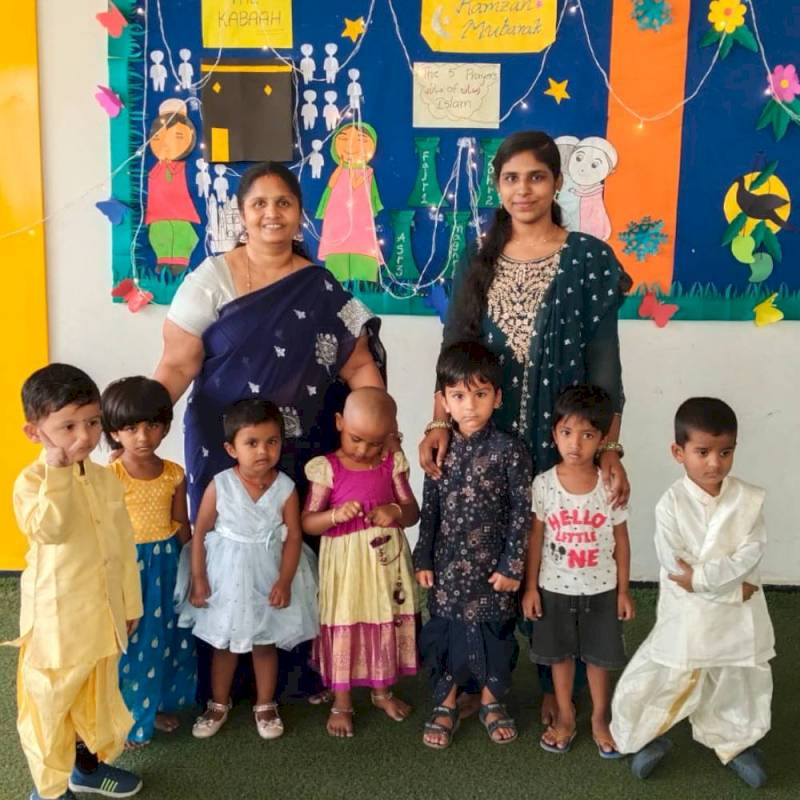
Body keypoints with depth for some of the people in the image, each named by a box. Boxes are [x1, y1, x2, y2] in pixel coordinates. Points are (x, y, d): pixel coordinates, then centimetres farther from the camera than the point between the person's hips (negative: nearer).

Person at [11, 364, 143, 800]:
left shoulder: (105, 479, 1)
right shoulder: (31, 482, -15)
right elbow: (49, 529, -35)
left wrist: (130, 601, 12)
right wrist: (57, 470, -34)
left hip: (103, 614, 6)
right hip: (56, 619, -6)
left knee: (99, 695, 22)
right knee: (50, 703, 8)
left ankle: (88, 765, 44)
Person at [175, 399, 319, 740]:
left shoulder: (285, 488, -14)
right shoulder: (220, 486, -14)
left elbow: (293, 536, -9)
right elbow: (200, 533, -7)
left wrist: (285, 581, -15)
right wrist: (198, 579, -8)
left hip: (268, 576, 0)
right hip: (226, 574, 0)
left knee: (265, 644, 14)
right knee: (223, 644, 16)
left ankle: (265, 706, 34)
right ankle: (218, 705, 36)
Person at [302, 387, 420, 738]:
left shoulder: (392, 463, -1)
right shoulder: (327, 468, -9)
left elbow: (413, 511, 2)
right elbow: (307, 522, -10)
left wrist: (396, 512, -20)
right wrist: (335, 515, -29)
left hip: (386, 560, 3)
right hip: (345, 562, -3)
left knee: (387, 624, 15)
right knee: (343, 627, 6)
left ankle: (382, 690, 36)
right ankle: (342, 702, 22)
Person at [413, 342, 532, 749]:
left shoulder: (509, 449, -12)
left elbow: (522, 511, -10)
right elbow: (430, 509, 3)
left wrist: (512, 565, -11)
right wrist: (422, 559, 3)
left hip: (492, 566, -2)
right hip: (447, 565, 2)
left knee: (493, 632, 12)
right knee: (444, 633, 12)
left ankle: (492, 703, 35)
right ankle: (445, 705, 32)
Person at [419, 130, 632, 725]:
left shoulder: (589, 260, -2)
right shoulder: (480, 262, 7)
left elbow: (604, 365, -4)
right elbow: (453, 351, 4)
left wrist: (609, 448, -10)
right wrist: (440, 422, -10)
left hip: (561, 439, -2)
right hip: (485, 437, 3)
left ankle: (557, 686, 27)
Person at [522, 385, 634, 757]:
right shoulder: (543, 484, -12)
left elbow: (621, 540, -2)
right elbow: (536, 538, -3)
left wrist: (623, 590, 0)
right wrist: (530, 587, -1)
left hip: (601, 589, 0)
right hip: (555, 588, 0)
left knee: (599, 657, 14)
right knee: (561, 655, 16)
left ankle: (600, 719, 35)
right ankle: (565, 718, 35)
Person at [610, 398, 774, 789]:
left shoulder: (750, 499, -9)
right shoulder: (671, 504, -16)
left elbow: (751, 554, -16)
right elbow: (676, 568, -18)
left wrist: (702, 576, -25)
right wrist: (734, 587, -20)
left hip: (737, 619, 2)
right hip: (687, 618, -2)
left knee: (741, 683, 19)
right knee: (649, 681, 4)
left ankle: (735, 741, 46)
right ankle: (650, 736, 31)